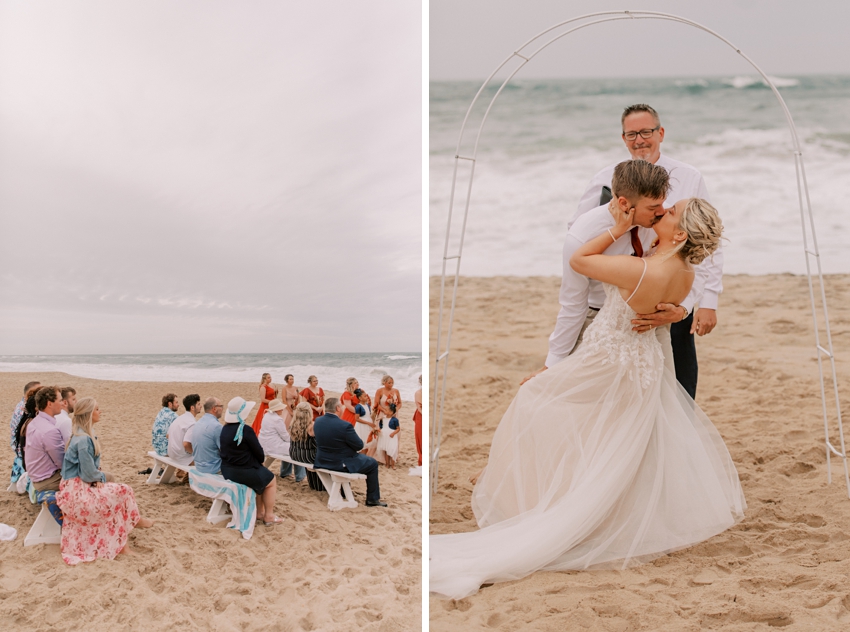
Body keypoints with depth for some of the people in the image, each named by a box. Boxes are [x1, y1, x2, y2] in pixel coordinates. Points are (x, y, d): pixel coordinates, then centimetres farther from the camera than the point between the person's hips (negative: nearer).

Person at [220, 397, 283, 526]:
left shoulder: (225, 429, 2)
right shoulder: (246, 430, -21)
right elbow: (259, 454, -13)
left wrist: (258, 461, 16)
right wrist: (261, 459, 11)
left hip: (227, 471, 8)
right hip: (243, 473, -8)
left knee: (261, 476, 31)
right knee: (271, 481, 18)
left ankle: (259, 511, 34)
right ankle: (269, 517, 23)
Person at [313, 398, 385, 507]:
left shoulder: (317, 421, -6)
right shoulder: (344, 426, -27)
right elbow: (359, 446, -16)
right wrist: (354, 438, 6)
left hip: (322, 462, 7)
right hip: (341, 464, -7)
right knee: (373, 464, 13)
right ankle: (373, 499, 20)